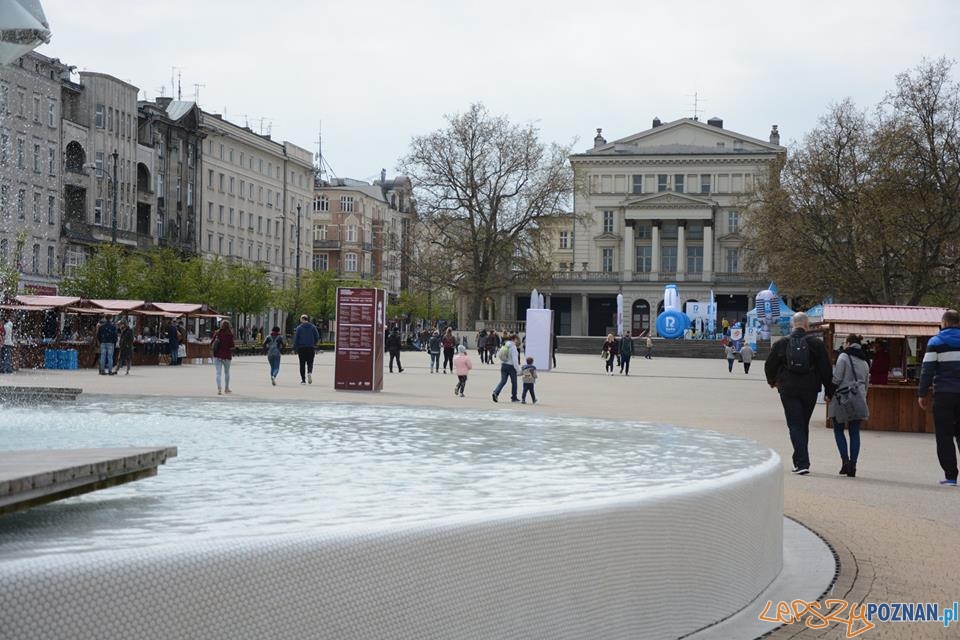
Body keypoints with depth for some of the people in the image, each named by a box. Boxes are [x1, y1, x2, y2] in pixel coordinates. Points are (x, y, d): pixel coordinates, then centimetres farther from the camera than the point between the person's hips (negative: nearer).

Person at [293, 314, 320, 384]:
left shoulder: (299, 327, -2)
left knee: (302, 364, 6)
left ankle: (303, 380, 4)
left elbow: (296, 339, -3)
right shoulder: (313, 327, 3)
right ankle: (309, 372, -22)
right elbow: (317, 337, 2)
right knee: (310, 363, 9)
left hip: (301, 348, -1)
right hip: (310, 348, 1)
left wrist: (295, 349, 3)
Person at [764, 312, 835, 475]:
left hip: (788, 390, -1)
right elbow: (826, 368, -2)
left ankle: (802, 463, -14)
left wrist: (772, 381, 29)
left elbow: (769, 365, 9)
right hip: (810, 390, 1)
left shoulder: (781, 344, 0)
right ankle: (800, 461, 23)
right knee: (803, 425, 15)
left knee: (795, 425, -1)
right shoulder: (816, 343, -2)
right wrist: (829, 391, 6)